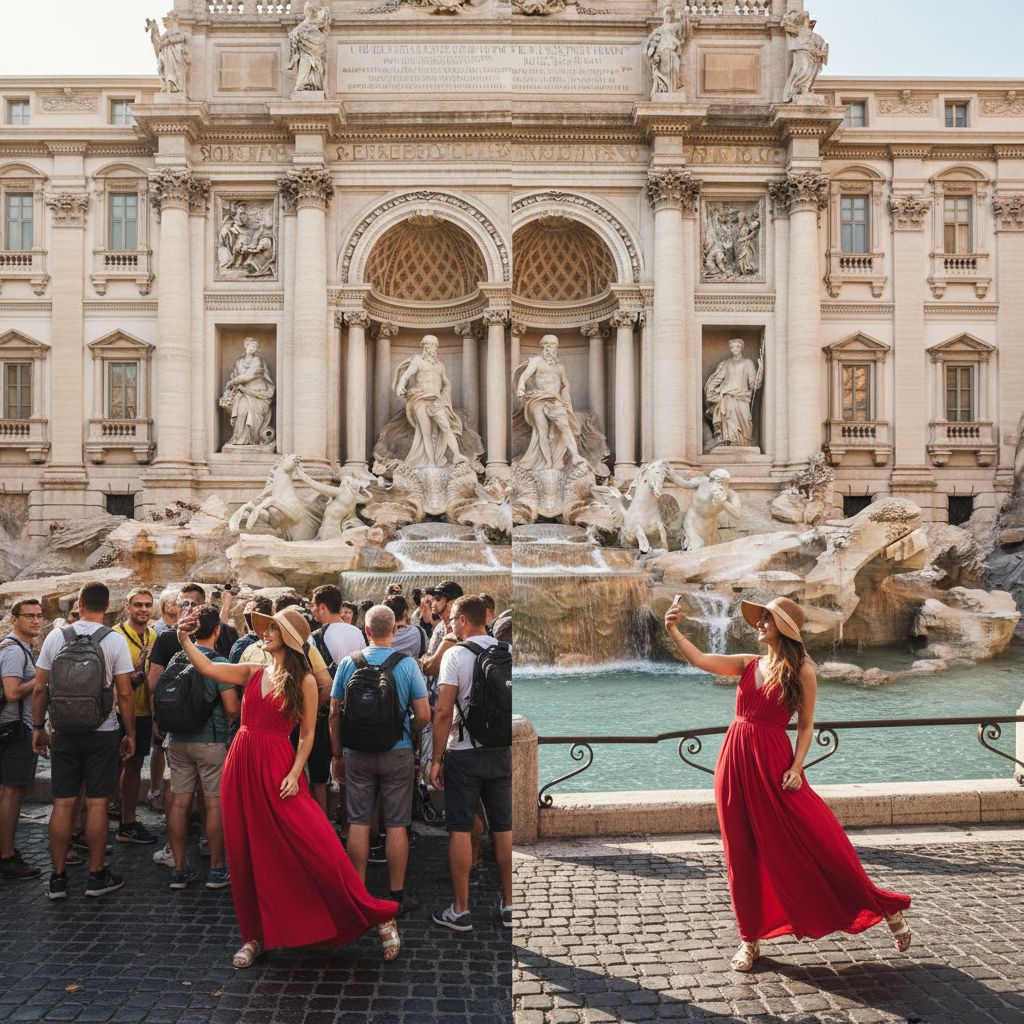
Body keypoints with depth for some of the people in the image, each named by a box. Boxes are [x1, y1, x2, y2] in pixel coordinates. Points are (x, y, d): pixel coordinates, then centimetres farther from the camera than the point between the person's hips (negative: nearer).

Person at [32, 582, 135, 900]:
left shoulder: (56, 637, -2)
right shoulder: (115, 641, -8)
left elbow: (39, 688, 1)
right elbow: (125, 694, -8)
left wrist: (38, 727, 12)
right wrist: (130, 733, 2)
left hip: (64, 731, 2)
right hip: (103, 733, -2)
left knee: (63, 804, 8)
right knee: (96, 804, 4)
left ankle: (57, 878, 16)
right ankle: (97, 876, 14)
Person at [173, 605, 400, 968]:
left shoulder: (304, 682, -4)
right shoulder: (253, 672, 9)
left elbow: (307, 735, -3)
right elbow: (207, 668, 5)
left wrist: (295, 774, -13)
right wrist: (184, 639, -5)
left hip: (276, 769, -5)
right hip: (241, 765, 5)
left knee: (317, 848, -9)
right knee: (247, 855, 11)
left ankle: (378, 917, 5)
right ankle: (256, 935, 30)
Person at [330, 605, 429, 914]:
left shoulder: (348, 663, -2)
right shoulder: (407, 664, -8)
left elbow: (334, 713, 1)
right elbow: (423, 715, -8)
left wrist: (337, 754, 11)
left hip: (357, 754, 2)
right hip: (397, 754, -2)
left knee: (358, 822, 10)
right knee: (396, 825, 6)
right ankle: (396, 896, 13)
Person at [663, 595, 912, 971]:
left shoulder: (802, 671, -3)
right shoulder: (749, 664, 9)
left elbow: (806, 725, -2)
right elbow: (699, 660, 2)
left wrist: (796, 767, -12)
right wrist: (673, 630, -8)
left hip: (773, 764, -4)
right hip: (735, 763, 5)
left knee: (815, 843, -2)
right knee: (744, 856, 10)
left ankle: (886, 909, 20)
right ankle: (750, 939, 24)